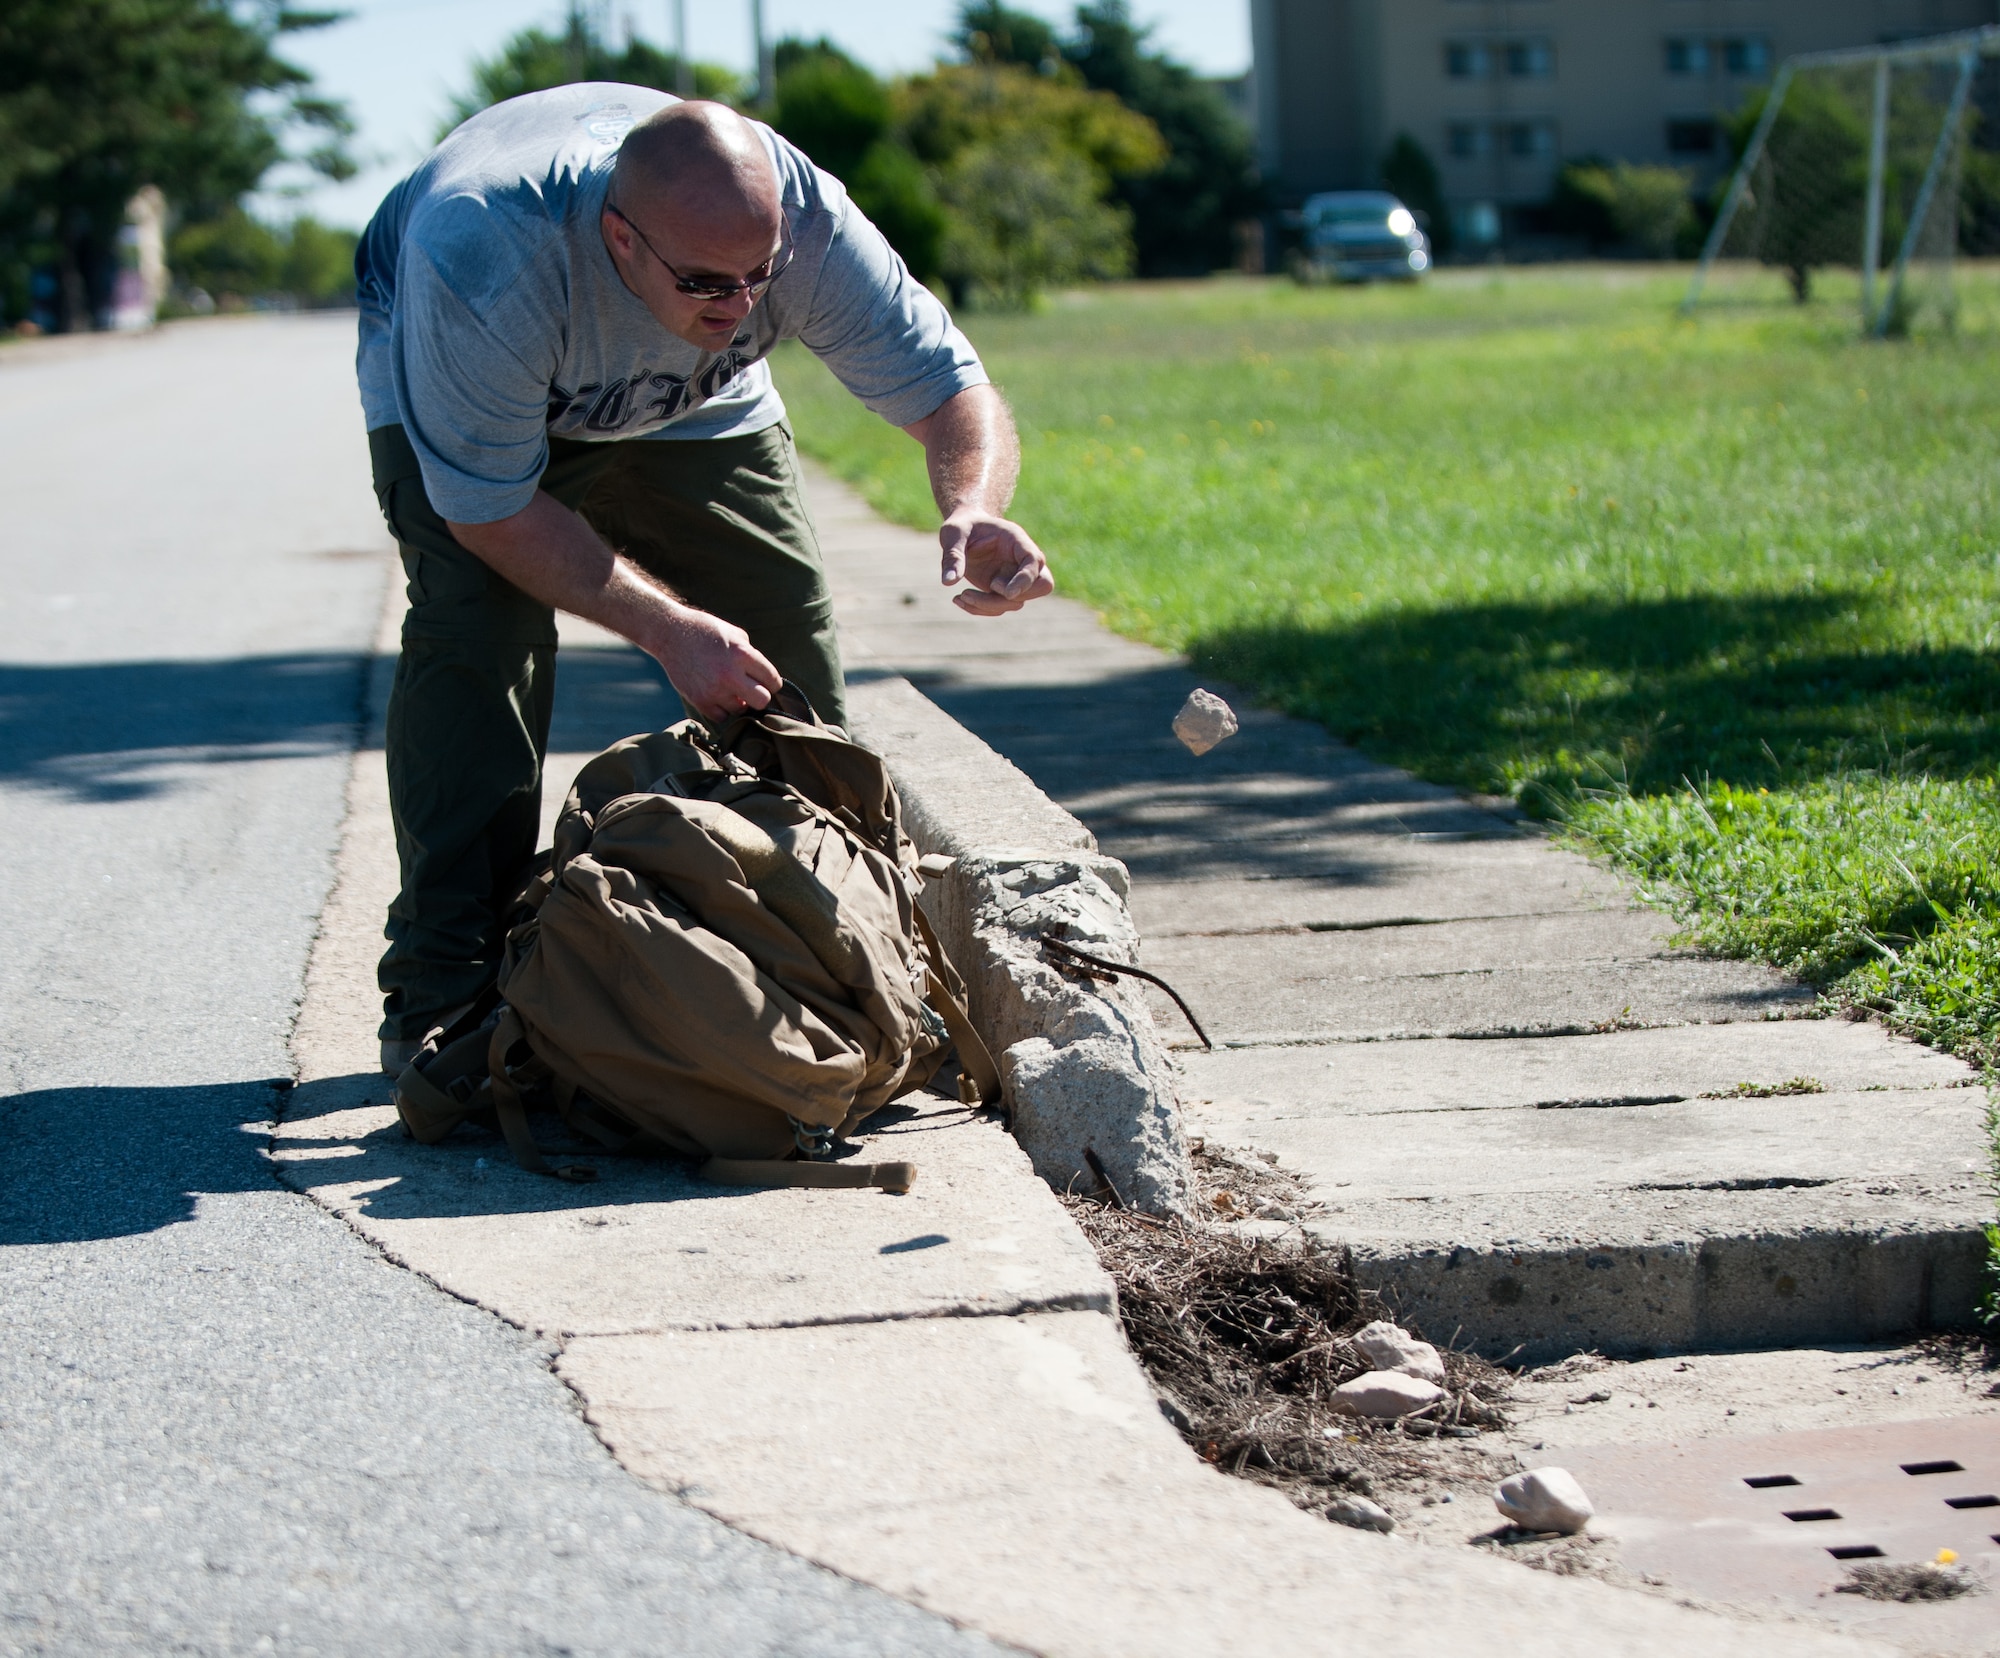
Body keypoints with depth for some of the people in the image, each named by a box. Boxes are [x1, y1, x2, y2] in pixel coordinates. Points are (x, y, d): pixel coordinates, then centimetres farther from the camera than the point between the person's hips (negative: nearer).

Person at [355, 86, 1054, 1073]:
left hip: (689, 402, 4)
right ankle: (441, 993, -19)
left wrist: (975, 508, -50)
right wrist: (668, 630, -41)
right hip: (452, 389, -3)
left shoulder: (802, 219, -35)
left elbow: (947, 388, -27)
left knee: (784, 647, -4)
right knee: (479, 629, -25)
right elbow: (491, 509, -35)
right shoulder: (480, 253, -45)